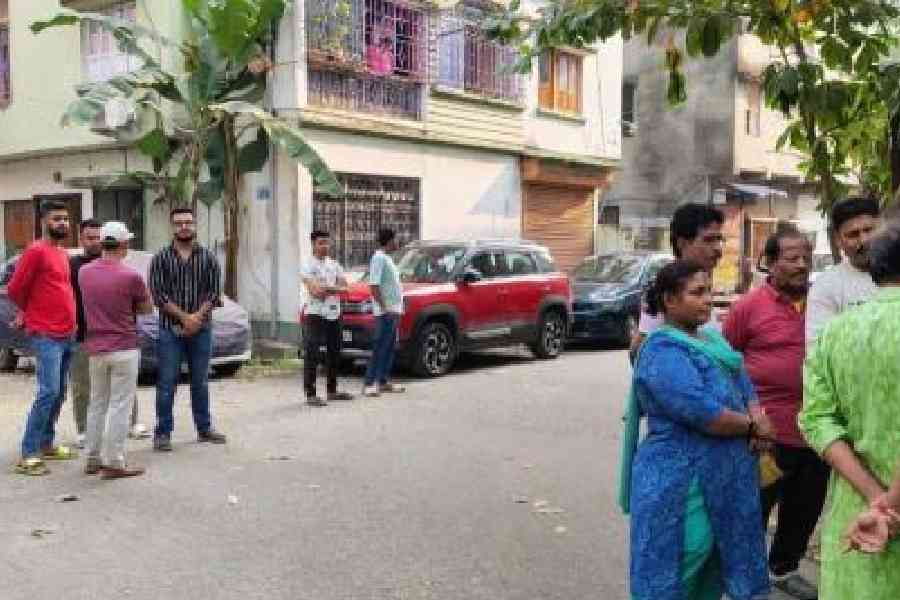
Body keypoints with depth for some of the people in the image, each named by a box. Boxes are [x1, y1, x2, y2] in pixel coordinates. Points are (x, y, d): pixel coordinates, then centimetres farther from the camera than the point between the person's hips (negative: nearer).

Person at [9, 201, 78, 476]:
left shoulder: (63, 253, 15)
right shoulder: (36, 251, -10)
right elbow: (14, 289, -10)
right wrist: (31, 312, 6)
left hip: (66, 335, 9)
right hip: (46, 336, -9)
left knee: (59, 394, 14)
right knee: (48, 392, -15)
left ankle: (46, 445, 25)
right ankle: (29, 455, -11)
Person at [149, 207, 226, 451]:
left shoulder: (208, 258, 6)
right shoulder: (161, 259, 2)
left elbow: (214, 293, 0)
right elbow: (159, 294, -6)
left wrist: (197, 317, -13)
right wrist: (184, 317, -14)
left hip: (201, 329, 2)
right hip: (170, 329, -2)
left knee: (200, 381, 11)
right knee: (167, 383, -1)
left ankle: (204, 428, 21)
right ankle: (163, 432, 6)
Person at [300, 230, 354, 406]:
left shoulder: (334, 264, 13)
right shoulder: (308, 265, -5)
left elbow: (344, 287, 4)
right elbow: (315, 291, -18)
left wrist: (326, 288, -13)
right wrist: (335, 288, -8)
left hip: (334, 314, 7)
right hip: (316, 314, -7)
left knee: (334, 353, 13)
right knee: (312, 355, -8)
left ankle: (332, 391, 25)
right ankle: (310, 395, -7)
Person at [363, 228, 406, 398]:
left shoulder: (387, 258, 17)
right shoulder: (379, 258, -13)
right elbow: (374, 285, -20)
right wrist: (384, 308, -23)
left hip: (393, 310, 10)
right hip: (386, 311, -10)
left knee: (389, 347, 12)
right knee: (380, 347, -9)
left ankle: (383, 381, 19)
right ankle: (370, 383, -6)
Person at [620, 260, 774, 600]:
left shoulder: (712, 339, 12)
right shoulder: (663, 352, -19)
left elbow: (744, 387, 12)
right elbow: (703, 412, -26)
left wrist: (757, 418, -10)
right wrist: (754, 427, -11)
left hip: (724, 478, 9)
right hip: (680, 482, -9)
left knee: (712, 570, 18)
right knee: (677, 572, 2)